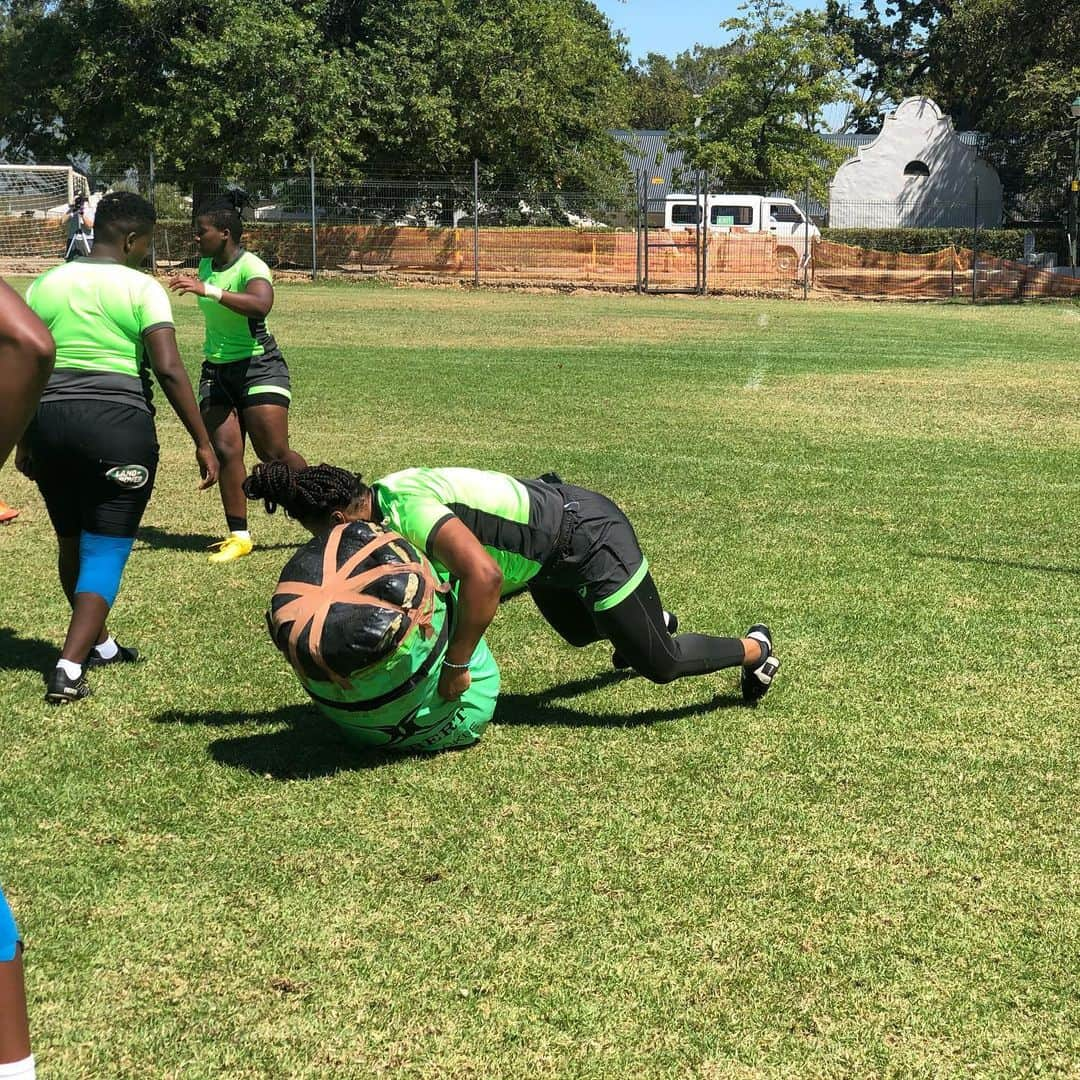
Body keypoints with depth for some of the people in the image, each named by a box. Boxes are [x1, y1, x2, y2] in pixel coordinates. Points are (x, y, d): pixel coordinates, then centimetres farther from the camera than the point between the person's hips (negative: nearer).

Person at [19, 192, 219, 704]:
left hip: (50, 422, 5)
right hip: (118, 425, -5)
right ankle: (68, 670, -12)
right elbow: (168, 369, -13)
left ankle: (98, 644, 39)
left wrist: (24, 441, 19)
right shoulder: (142, 288, -4)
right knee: (106, 552, 0)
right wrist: (203, 442, -9)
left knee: (73, 545, 21)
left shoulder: (44, 285, 9)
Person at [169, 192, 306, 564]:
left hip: (258, 366, -6)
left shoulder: (251, 267, -16)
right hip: (216, 371, 6)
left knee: (274, 453, -9)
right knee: (225, 451, -6)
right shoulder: (205, 265, 6)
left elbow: (260, 304, -39)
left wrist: (208, 290, -43)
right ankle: (238, 536, -1)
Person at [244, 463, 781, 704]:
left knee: (659, 664, 3)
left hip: (590, 538, -9)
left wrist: (455, 667, -37)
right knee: (579, 631, 35)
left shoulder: (409, 512, -34)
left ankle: (755, 648, 27)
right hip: (552, 540, 9)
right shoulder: (382, 496, -6)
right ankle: (650, 621, 63)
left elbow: (484, 577, -47)